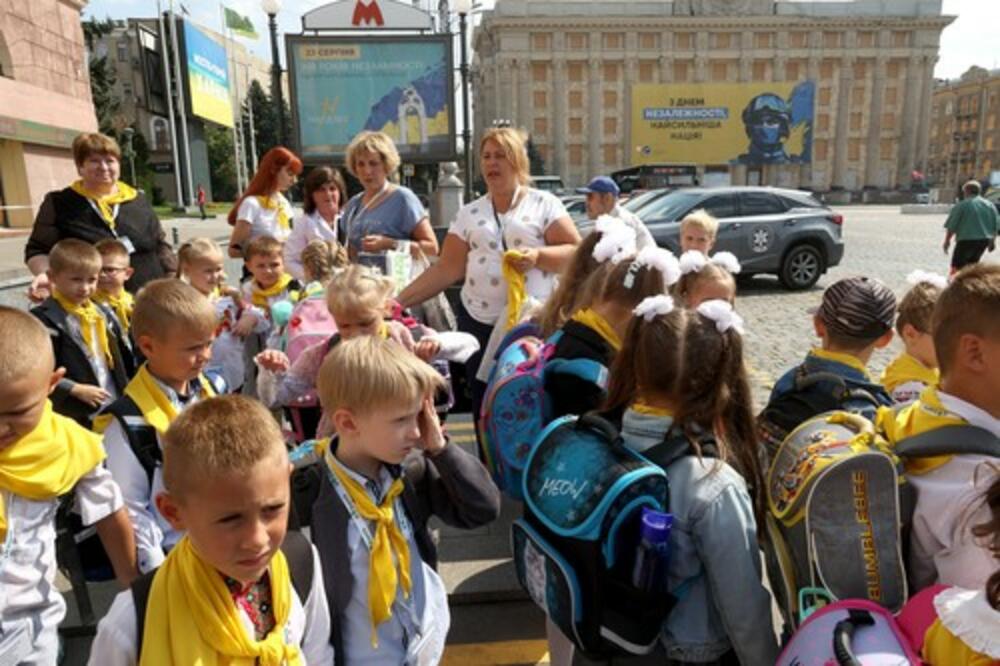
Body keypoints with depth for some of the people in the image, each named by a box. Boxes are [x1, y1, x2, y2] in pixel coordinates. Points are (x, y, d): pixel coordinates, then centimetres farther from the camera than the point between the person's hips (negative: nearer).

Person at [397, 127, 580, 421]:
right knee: (485, 408, 9)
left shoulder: (544, 203, 3)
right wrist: (399, 301, -3)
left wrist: (538, 256, -21)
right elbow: (447, 268, 6)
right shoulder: (469, 213, 10)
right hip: (479, 321, 3)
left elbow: (576, 252, -3)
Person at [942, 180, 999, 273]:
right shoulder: (989, 205, 10)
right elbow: (996, 226, 12)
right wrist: (992, 241, 21)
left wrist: (947, 241, 1)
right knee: (972, 264, 21)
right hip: (984, 241, 7)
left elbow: (951, 226, -9)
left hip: (966, 240, -7)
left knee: (956, 266, -3)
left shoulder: (961, 205, -9)